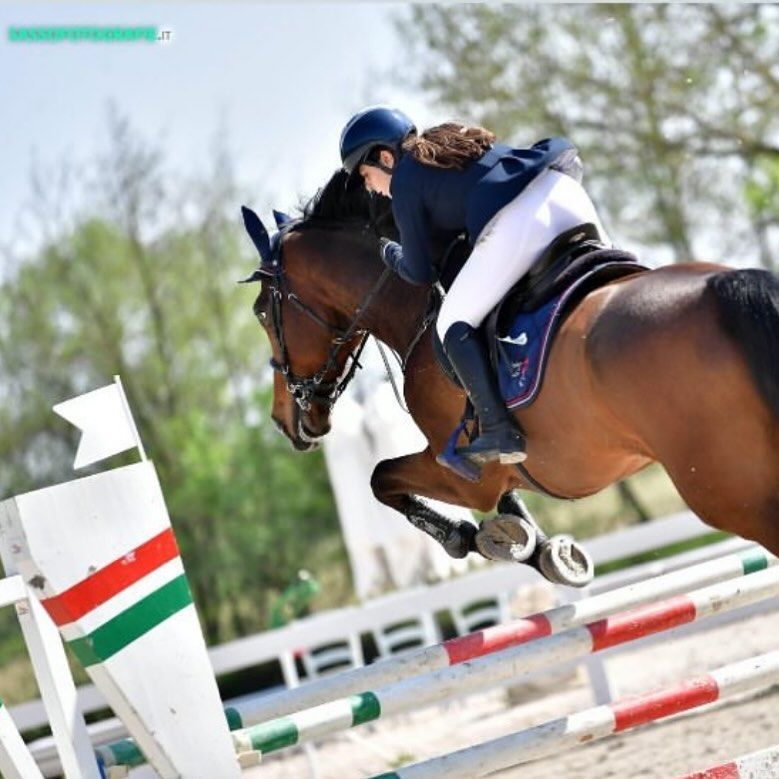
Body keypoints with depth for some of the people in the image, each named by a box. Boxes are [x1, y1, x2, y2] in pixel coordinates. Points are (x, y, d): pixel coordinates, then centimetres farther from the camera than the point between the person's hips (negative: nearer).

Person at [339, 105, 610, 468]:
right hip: (563, 188, 7)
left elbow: (421, 273, 17)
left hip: (515, 223, -7)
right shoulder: (460, 139, 34)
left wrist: (390, 253, 36)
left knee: (454, 325, 6)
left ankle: (499, 431, -7)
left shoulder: (404, 183, 12)